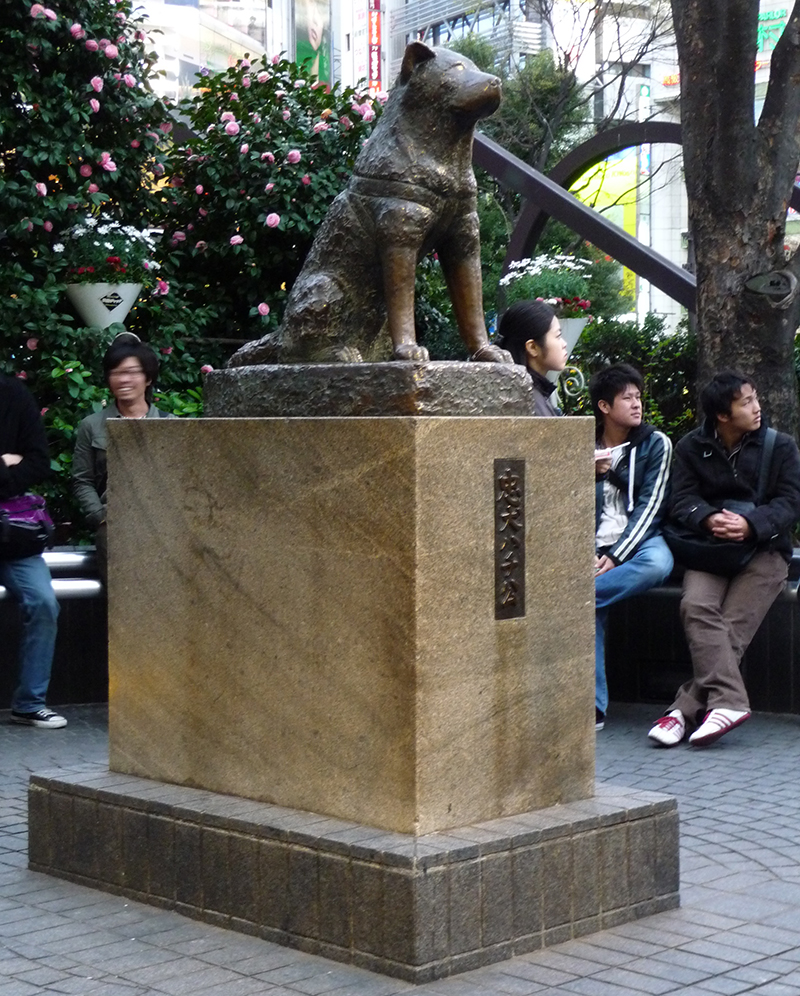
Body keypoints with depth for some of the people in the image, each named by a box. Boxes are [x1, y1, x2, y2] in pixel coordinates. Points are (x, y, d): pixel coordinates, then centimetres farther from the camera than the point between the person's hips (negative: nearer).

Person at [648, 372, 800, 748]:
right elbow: (682, 500, 0)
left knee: (733, 624, -23)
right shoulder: (691, 448, 10)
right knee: (696, 606, -29)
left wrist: (750, 525, -22)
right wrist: (709, 519, -24)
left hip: (764, 548, -1)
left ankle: (687, 710, -26)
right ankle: (728, 701, -38)